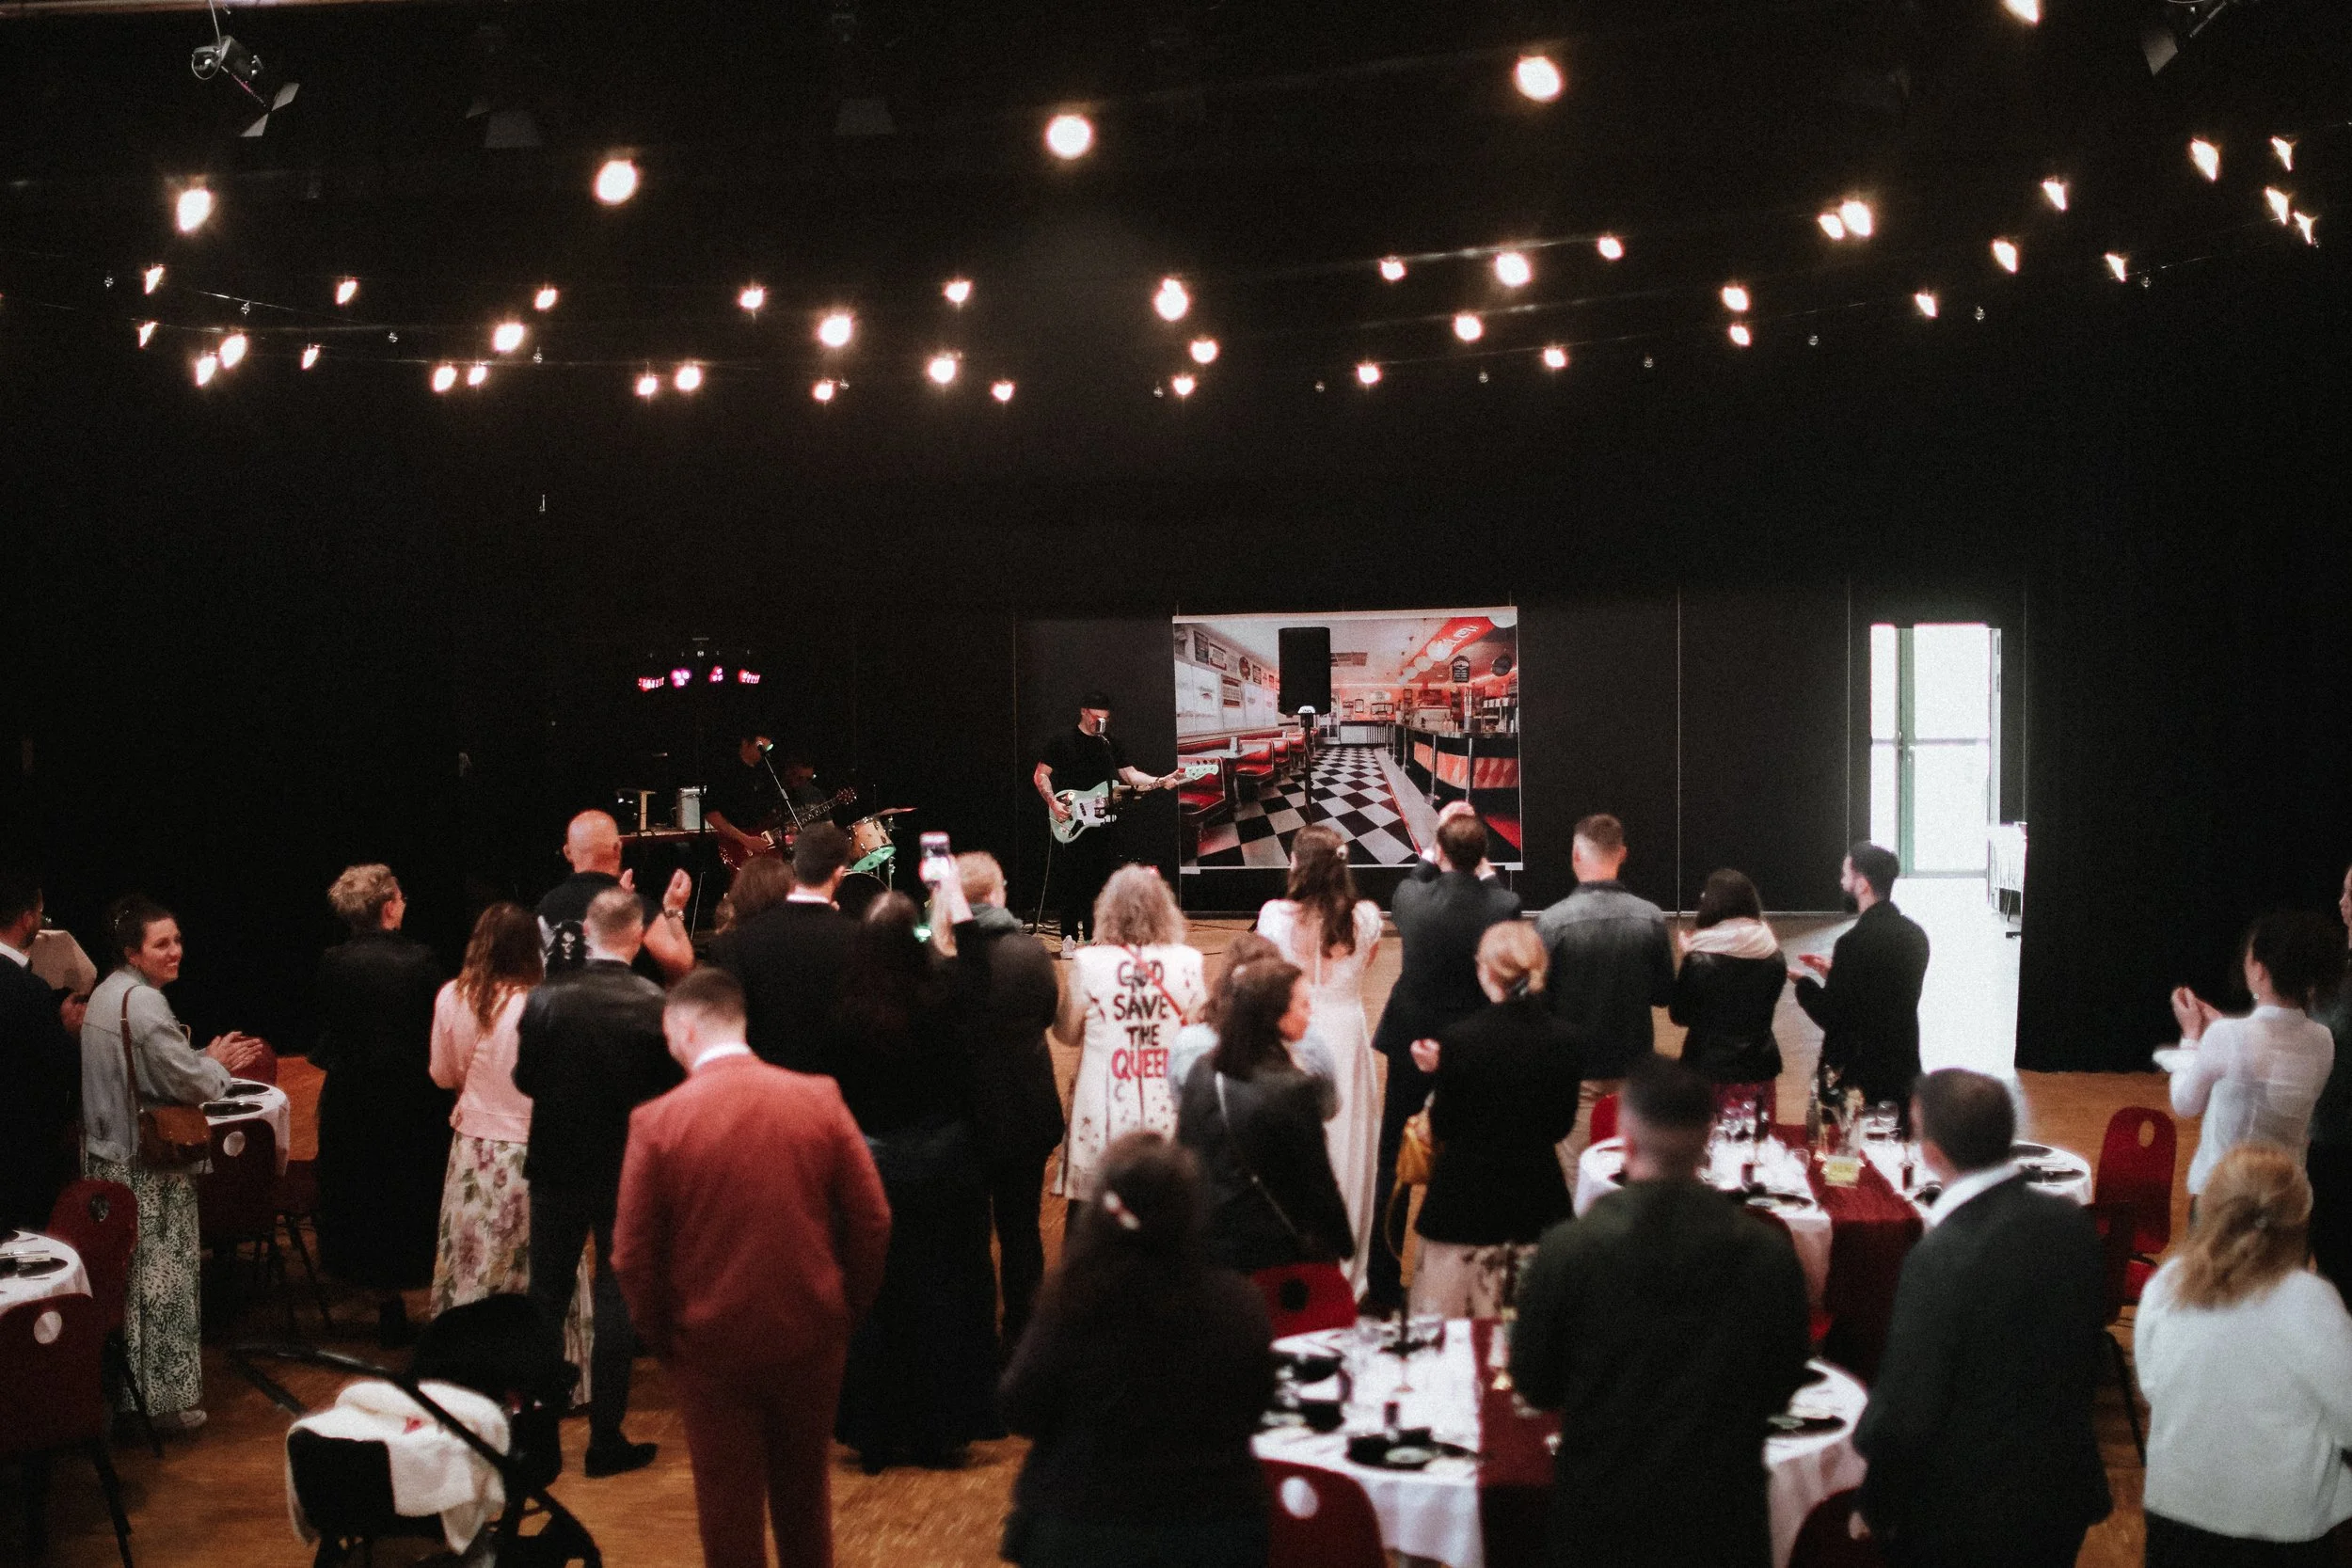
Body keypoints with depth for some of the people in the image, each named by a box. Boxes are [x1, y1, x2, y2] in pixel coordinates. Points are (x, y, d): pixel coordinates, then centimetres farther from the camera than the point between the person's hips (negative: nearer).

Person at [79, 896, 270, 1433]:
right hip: (150, 1164, -10)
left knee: (127, 1273, 16)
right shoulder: (144, 1002, -20)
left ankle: (128, 1385, 25)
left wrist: (208, 1060, 12)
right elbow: (188, 1082, -19)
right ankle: (168, 1399, 6)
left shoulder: (106, 994, 12)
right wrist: (218, 1065, 1)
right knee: (161, 1277, -1)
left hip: (107, 1156, 10)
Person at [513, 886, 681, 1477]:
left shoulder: (546, 998, -11)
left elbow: (524, 1078, -3)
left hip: (557, 1163, 2)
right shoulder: (655, 1005, -15)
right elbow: (671, 1092, -9)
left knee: (547, 1295, 15)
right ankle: (605, 1437, 10)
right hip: (629, 1168, -1)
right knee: (617, 1297, 7)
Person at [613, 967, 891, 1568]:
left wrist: (661, 1339, 5)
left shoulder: (657, 1122, -13)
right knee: (805, 1497, 22)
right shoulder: (818, 1099, -8)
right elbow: (872, 1220, -5)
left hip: (713, 1348, -2)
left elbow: (633, 1258, -10)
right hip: (812, 1338, 2)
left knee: (730, 1517, 14)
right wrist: (845, 1309, 8)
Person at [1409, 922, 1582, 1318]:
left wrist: (1439, 1072, 1)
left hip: (1465, 1200, -4)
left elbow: (1442, 1128, -9)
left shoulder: (1460, 1040, -17)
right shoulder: (1567, 1039, -5)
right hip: (1537, 1195, 4)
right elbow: (1561, 1126, 6)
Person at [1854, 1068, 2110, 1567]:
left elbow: (1906, 1413, -23)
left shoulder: (1940, 1259, -28)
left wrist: (1878, 1502, -6)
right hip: (2064, 1495, 6)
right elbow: (2087, 1354, 7)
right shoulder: (2071, 1222, -7)